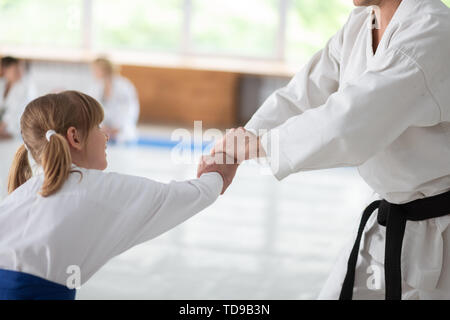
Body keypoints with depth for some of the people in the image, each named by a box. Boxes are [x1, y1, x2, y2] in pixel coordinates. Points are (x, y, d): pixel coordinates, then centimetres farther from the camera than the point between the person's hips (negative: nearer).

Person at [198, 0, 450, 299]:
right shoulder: (359, 26, 1)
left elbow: (348, 124, -35)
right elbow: (299, 97, 0)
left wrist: (257, 143, -25)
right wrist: (231, 150, -13)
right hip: (387, 219, 8)